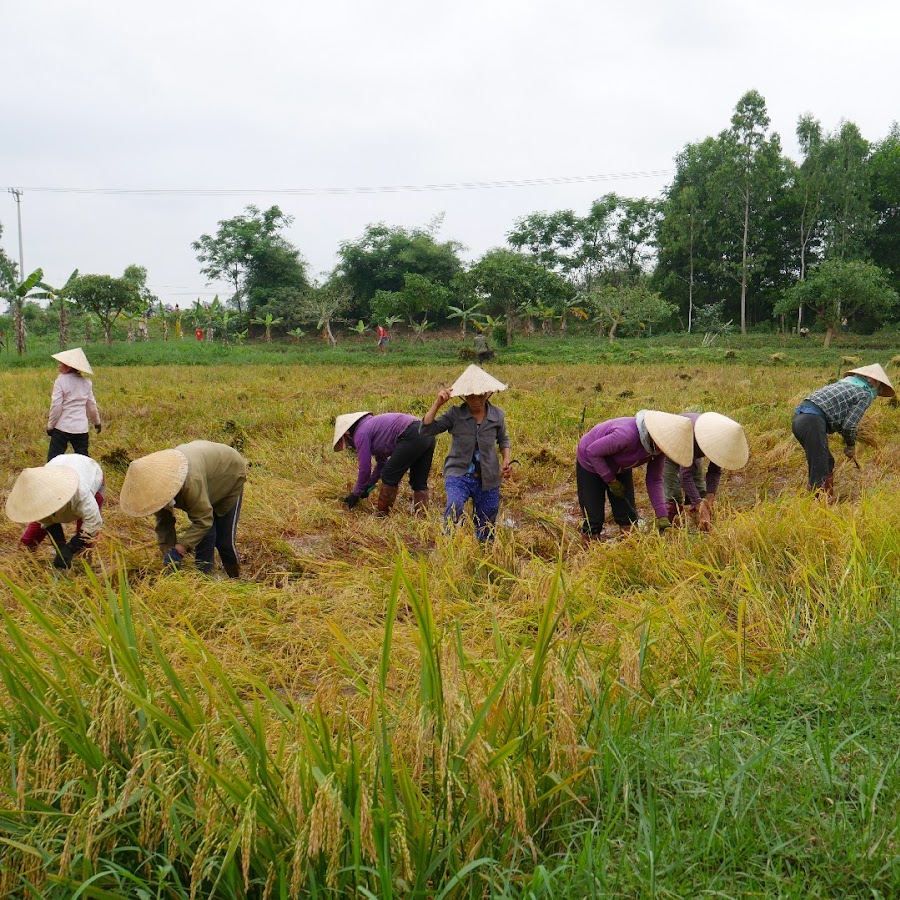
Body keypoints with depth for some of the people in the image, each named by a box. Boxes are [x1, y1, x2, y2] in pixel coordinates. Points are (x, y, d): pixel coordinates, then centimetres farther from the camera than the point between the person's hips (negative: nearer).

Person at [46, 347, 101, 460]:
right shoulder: (86, 382, 5)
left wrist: (50, 425, -2)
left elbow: (56, 406, -12)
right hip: (81, 428, 5)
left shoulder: (61, 381, -11)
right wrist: (97, 422, 26)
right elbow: (91, 405, 12)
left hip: (62, 428, -5)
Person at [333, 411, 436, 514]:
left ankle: (381, 515, 11)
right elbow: (382, 463, 37)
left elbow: (365, 468, 4)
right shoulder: (370, 426, 30)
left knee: (389, 477, 4)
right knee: (419, 482, 14)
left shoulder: (360, 434, 3)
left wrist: (355, 493, 17)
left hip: (411, 437, -9)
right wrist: (368, 486, 41)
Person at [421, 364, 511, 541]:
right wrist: (437, 403, -23)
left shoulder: (497, 415, -2)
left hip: (488, 480, 3)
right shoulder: (454, 414, -10)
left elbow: (503, 440, 16)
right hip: (458, 475, -3)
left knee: (486, 536, 9)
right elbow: (425, 429, -16)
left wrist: (506, 460, -1)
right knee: (454, 507, -35)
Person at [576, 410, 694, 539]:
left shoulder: (659, 446, -18)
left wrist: (662, 516, -15)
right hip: (591, 463, -6)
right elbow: (592, 451, -29)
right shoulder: (627, 435, -41)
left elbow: (654, 480, -8)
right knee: (593, 520, -7)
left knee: (629, 518, 0)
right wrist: (611, 480, -20)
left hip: (620, 468, 6)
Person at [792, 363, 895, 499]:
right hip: (812, 422, -9)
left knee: (828, 463, 22)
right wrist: (851, 447, 12)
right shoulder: (866, 395, 4)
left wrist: (847, 443, 30)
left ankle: (829, 497, 28)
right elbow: (849, 425, -4)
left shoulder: (843, 384, 29)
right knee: (819, 471, -7)